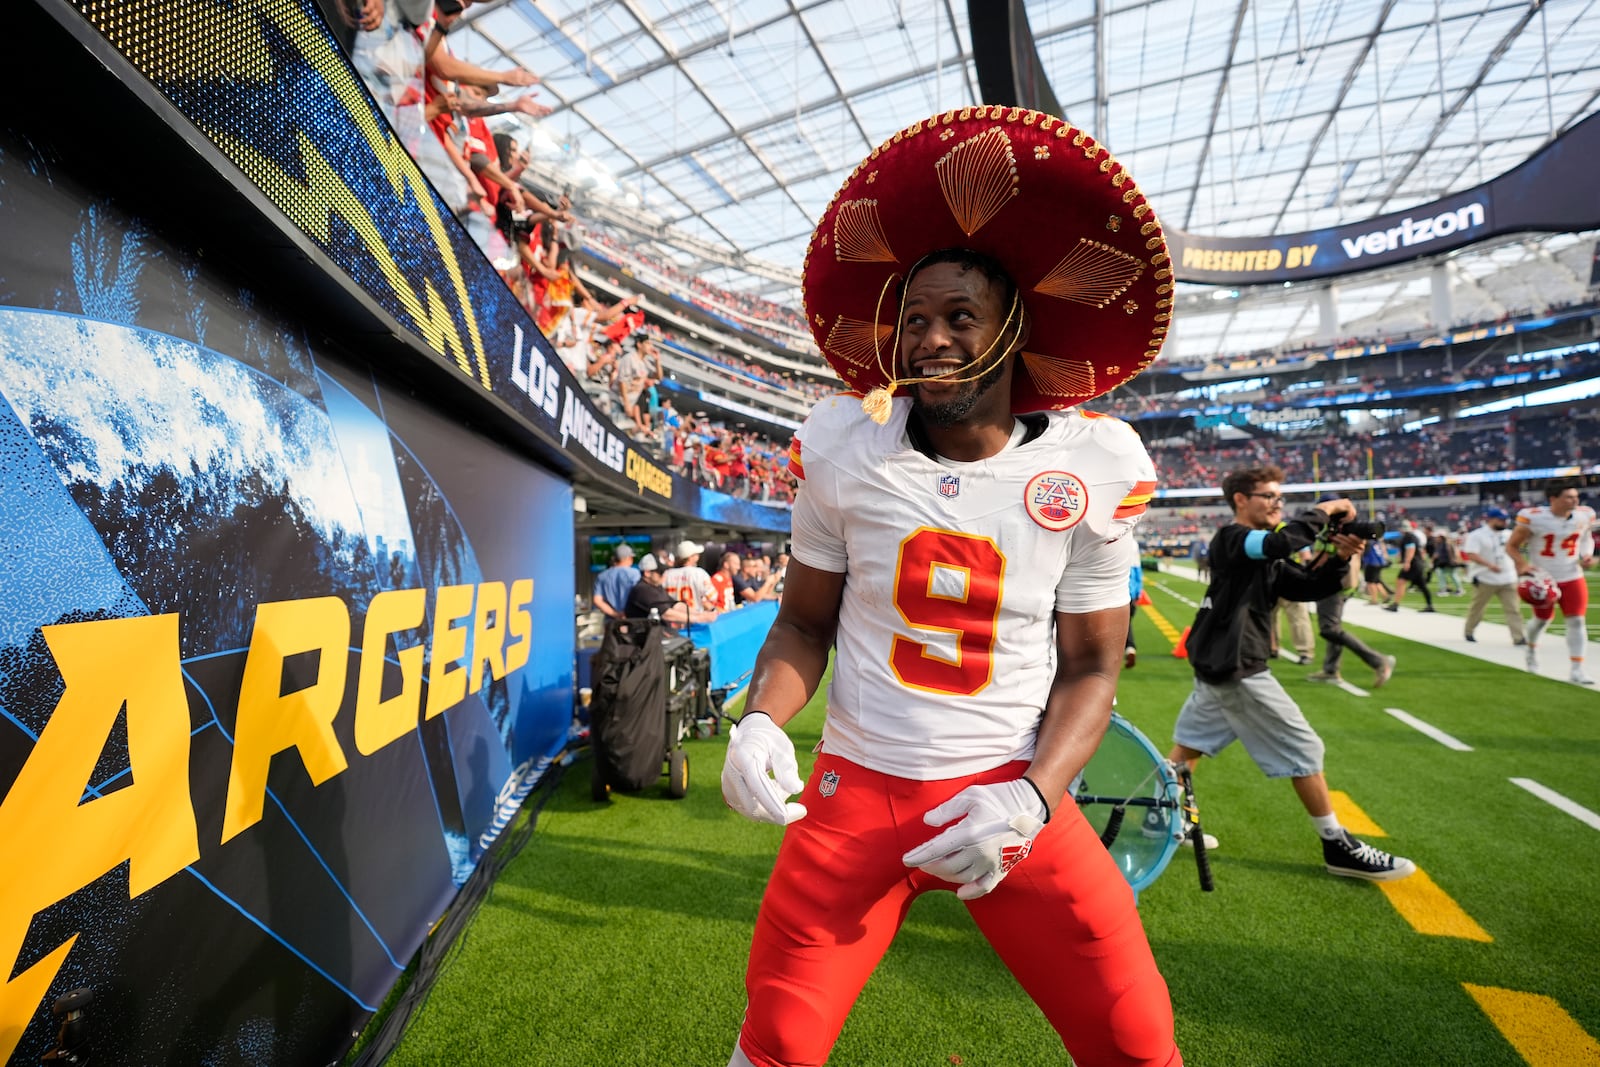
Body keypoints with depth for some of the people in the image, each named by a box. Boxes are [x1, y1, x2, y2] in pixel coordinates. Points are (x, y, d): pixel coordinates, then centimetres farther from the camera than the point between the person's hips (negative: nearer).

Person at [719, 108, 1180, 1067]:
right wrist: (761, 718, -15)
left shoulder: (1089, 468, -7)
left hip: (1014, 798, 0)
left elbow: (1090, 668, 0)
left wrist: (1029, 797, -14)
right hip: (857, 790, 1)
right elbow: (805, 623, 3)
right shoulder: (843, 448, -6)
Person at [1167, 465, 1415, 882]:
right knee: (1304, 749, 2)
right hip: (1235, 667, -10)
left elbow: (1310, 586, 10)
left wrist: (1340, 559, -7)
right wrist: (1325, 509, -16)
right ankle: (1338, 848, 15)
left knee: (1189, 744, 15)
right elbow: (1283, 541, -32)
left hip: (1217, 665, 10)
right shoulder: (1230, 539, -13)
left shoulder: (1265, 556, 16)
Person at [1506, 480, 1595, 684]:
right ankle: (1532, 647, 43)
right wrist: (1524, 565, -21)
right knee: (1542, 619, 12)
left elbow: (1587, 538, 18)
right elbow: (1511, 546, -7)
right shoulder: (1534, 518, -17)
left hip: (1572, 578, 3)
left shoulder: (1584, 515, -3)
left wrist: (1587, 555, -1)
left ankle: (1577, 670, 1)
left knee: (1577, 621, -4)